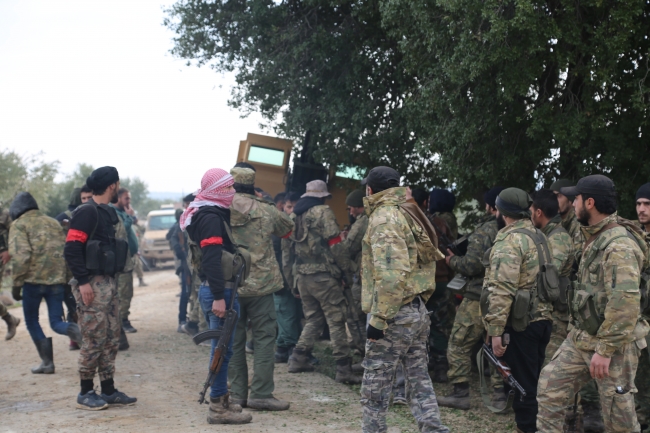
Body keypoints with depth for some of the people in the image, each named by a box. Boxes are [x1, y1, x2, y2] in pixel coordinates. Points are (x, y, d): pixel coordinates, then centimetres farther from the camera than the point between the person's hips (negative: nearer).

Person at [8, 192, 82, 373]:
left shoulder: (19, 225, 0)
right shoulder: (53, 222, 18)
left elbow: (20, 255, -13)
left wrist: (17, 283, -7)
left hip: (33, 280, -4)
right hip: (57, 280, 5)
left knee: (32, 322, 14)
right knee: (56, 322, 9)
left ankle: (47, 362, 10)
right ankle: (74, 330, -23)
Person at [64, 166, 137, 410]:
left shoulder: (106, 212, 16)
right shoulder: (87, 212, -13)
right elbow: (72, 250, -18)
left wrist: (112, 280, 17)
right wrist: (83, 281, -22)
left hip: (108, 283, 9)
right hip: (92, 285, -9)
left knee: (111, 338, 11)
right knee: (94, 340, -5)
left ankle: (108, 390, 18)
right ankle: (86, 394, 4)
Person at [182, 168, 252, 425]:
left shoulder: (212, 215, 18)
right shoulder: (211, 218, -14)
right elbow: (212, 259, -23)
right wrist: (219, 297, -27)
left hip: (213, 288, 11)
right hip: (218, 290, -11)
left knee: (222, 347, 17)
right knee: (223, 348, -7)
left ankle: (221, 400, 25)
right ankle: (218, 408, -3)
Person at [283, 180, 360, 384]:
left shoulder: (293, 217, 15)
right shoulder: (323, 212, -7)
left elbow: (286, 250, 16)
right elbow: (335, 244, -13)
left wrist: (291, 279, 21)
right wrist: (346, 268, -4)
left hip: (301, 275, 7)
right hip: (322, 275, -7)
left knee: (313, 319, 20)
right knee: (336, 321, -4)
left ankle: (298, 359, 18)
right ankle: (343, 369, -6)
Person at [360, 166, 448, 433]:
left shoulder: (384, 217, -13)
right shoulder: (409, 216, 15)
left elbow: (391, 273, -23)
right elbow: (426, 263, 17)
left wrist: (379, 318, -21)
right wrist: (419, 300, 20)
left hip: (395, 314, -9)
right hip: (417, 310, 9)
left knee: (375, 386, 1)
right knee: (419, 379, 11)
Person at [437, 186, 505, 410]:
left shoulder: (485, 230, -13)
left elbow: (472, 265, -19)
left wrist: (453, 260, 1)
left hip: (478, 298, -7)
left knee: (459, 345, 3)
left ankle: (460, 393, 4)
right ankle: (500, 395, 13)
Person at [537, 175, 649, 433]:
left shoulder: (619, 245, -23)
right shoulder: (596, 236, 10)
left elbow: (625, 302, -29)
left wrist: (605, 349, -27)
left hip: (612, 344, -9)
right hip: (581, 337, 9)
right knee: (551, 385, 9)